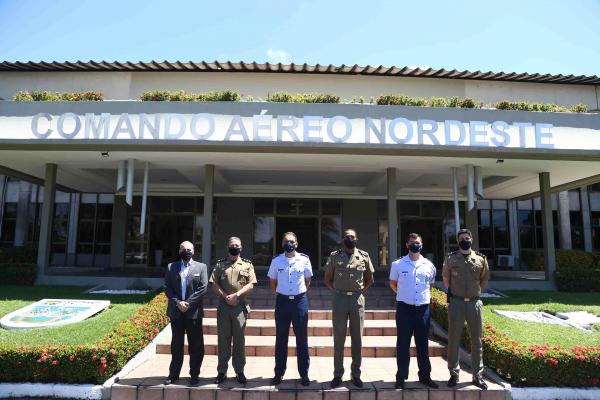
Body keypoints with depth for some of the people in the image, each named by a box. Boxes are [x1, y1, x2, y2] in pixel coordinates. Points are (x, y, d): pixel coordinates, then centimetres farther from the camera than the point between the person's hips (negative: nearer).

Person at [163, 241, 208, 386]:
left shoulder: (201, 267, 3)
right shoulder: (171, 267, 8)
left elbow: (203, 288, -5)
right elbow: (167, 287, 1)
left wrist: (188, 303, -12)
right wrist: (177, 302, -12)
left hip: (194, 312, -1)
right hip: (176, 311, 2)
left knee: (195, 345, 4)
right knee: (176, 345, 12)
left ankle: (194, 375, 16)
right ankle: (173, 374, 23)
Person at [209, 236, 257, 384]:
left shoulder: (247, 264, 6)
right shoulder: (220, 264, 8)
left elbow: (251, 284, -3)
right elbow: (214, 284, 0)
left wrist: (236, 295, -15)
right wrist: (226, 296, -12)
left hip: (240, 306, -1)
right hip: (223, 306, 1)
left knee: (239, 340, 6)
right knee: (223, 339, 7)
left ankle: (240, 371, 16)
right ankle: (222, 371, 18)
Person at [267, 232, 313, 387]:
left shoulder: (304, 260, -3)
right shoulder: (276, 261, 0)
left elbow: (307, 281, 10)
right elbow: (273, 283, 12)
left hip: (300, 300, -1)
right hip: (282, 301, 1)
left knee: (302, 339, 7)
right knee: (281, 338, 9)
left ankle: (304, 374, 18)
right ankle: (279, 373, 21)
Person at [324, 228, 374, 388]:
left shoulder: (364, 256, 3)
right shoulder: (334, 256, 1)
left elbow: (369, 279, 13)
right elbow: (328, 279, 9)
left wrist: (359, 290, 6)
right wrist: (338, 291, 3)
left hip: (357, 299, 1)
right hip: (340, 298, -1)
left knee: (357, 338, 7)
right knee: (338, 339, 4)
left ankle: (356, 374, 20)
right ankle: (338, 374, 15)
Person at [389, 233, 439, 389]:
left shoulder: (429, 265, 4)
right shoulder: (397, 264, -2)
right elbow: (393, 284, 11)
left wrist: (425, 296, 12)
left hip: (423, 308, 2)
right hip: (404, 308, -2)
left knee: (423, 344, 12)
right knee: (403, 344, 5)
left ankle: (425, 375, 25)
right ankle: (401, 377, 15)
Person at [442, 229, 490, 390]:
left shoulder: (481, 258, 3)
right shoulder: (451, 258, 0)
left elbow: (484, 280, 15)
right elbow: (446, 278, 11)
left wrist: (475, 292, 13)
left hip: (475, 303, 2)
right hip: (456, 302, -1)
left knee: (476, 340, 8)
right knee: (453, 339, 4)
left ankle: (477, 375, 20)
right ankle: (454, 373, 16)